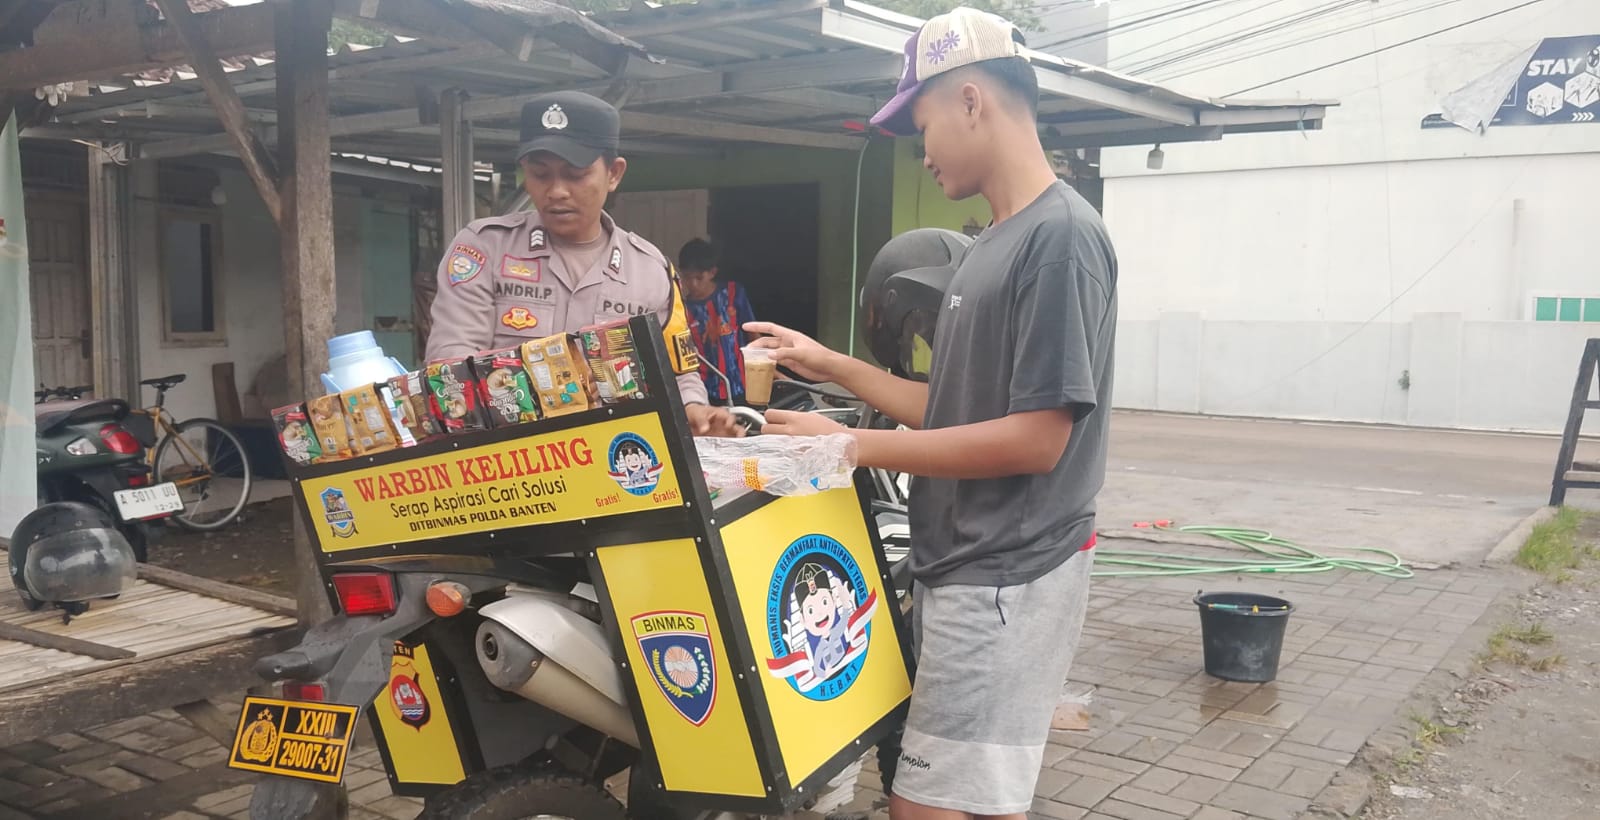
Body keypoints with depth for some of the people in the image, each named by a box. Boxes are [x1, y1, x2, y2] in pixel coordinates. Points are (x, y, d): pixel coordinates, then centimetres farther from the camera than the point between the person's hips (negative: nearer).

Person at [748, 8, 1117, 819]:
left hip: (1006, 579, -9)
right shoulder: (991, 243, 13)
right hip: (962, 569, 9)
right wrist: (834, 366, 15)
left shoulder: (1061, 235, -16)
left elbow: (1035, 438, -22)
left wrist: (852, 446, -18)